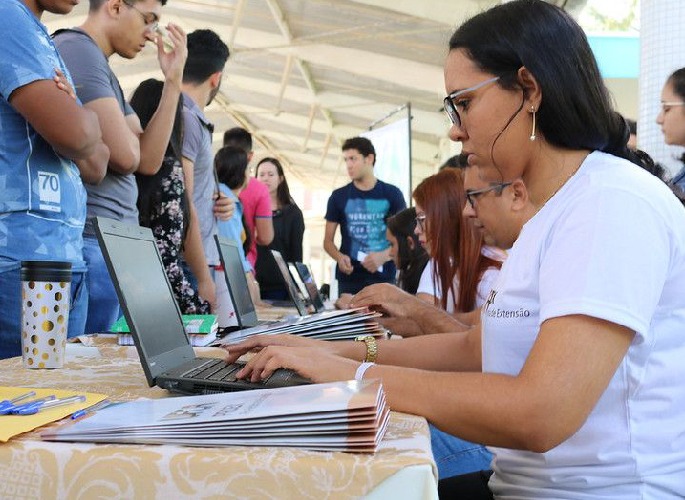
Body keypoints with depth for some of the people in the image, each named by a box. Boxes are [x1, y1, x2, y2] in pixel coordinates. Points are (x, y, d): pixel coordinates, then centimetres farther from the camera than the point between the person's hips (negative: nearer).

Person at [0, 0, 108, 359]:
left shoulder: (40, 40, 20)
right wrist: (89, 119, 3)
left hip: (66, 254, 9)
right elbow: (74, 133, -19)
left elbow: (95, 167, 17)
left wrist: (72, 111, -2)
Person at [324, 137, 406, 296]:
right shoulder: (338, 196, 7)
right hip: (349, 278, 1)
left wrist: (383, 256, -16)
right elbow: (328, 240, 10)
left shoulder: (392, 194, 4)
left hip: (383, 277, -1)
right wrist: (339, 257, -12)